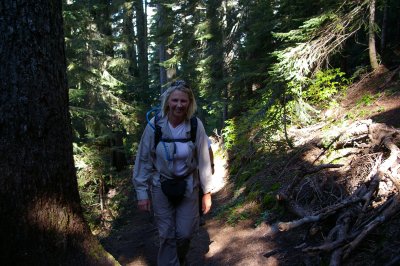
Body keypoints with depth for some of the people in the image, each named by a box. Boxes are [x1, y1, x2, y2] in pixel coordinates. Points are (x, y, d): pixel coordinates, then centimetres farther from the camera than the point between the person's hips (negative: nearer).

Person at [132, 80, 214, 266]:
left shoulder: (196, 125, -13)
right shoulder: (155, 125, -14)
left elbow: (203, 160, -7)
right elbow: (144, 159, -8)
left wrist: (207, 192, -4)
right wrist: (142, 192, -7)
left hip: (188, 186, 1)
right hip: (161, 187, 0)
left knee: (185, 233, 9)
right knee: (167, 235, 7)